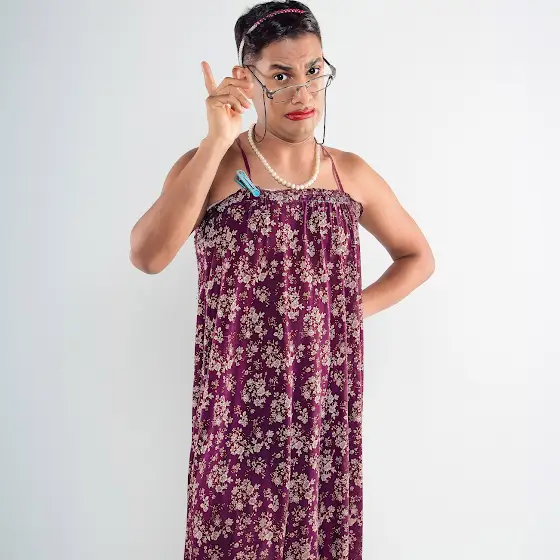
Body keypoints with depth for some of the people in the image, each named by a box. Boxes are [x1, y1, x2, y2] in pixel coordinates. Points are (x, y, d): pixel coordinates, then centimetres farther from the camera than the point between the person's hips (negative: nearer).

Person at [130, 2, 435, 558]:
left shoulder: (351, 173, 6)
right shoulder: (211, 165, -3)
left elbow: (417, 256, 18)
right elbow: (147, 256, -20)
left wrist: (358, 307, 2)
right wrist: (217, 142, -20)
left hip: (327, 396, 3)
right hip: (240, 401, -2)